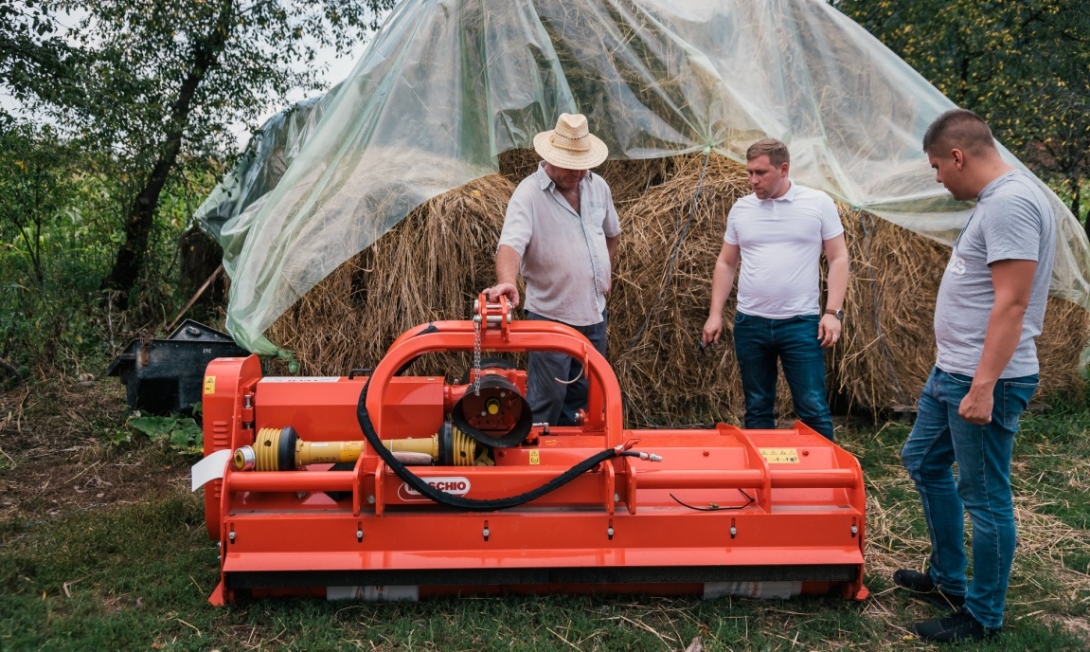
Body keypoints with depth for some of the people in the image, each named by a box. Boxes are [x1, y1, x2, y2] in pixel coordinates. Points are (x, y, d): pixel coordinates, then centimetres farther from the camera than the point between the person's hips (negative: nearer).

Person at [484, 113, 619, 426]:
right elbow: (511, 244, -31)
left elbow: (612, 232, 24)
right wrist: (506, 281, -49)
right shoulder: (529, 193, -16)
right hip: (550, 316, -6)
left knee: (582, 397, 17)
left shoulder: (598, 186, 5)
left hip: (594, 312, 6)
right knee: (546, 401, -3)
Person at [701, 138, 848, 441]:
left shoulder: (818, 203, -1)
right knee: (757, 408, 11)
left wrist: (833, 312, -8)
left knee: (813, 410, -1)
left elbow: (838, 259, 0)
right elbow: (726, 263, 13)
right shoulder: (741, 208, 7)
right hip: (750, 323, 3)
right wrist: (715, 314, 5)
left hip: (801, 322, -3)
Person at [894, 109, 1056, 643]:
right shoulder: (995, 198, 12)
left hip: (984, 382, -11)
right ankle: (947, 580, 35)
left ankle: (982, 618, 16)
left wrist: (984, 386, -25)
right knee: (923, 462, 21)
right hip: (951, 371, 11)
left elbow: (1011, 303, -25)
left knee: (984, 497, 1)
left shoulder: (1010, 202, -19)